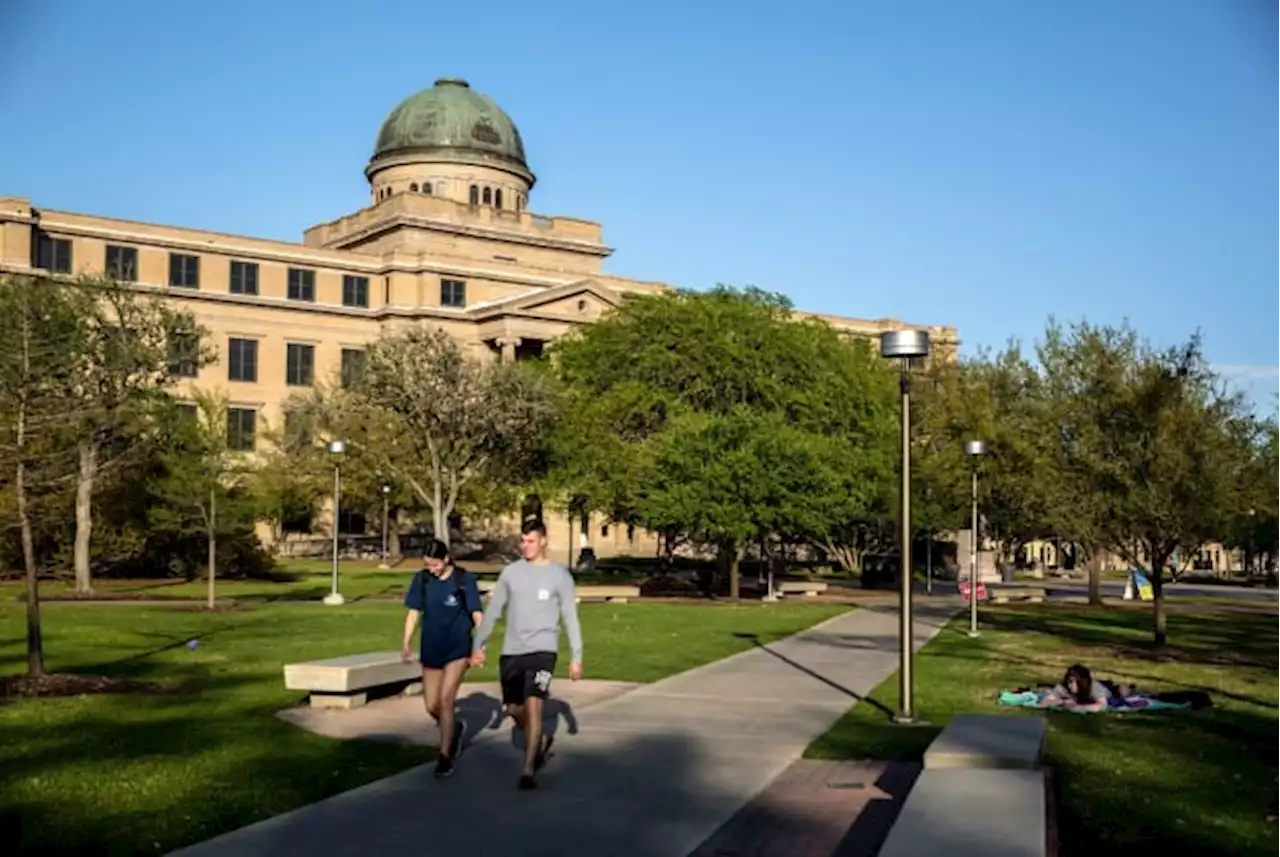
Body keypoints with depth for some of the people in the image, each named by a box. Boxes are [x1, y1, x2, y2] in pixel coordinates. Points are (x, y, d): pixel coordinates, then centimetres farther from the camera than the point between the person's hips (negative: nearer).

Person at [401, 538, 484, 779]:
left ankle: (445, 757, -2)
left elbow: (476, 614, -9)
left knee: (446, 699, -11)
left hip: (458, 648, -4)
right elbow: (414, 612, 4)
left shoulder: (463, 580, -11)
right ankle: (455, 727, 39)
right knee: (432, 706, 8)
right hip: (430, 649, 4)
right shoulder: (421, 579, -2)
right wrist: (407, 644, -3)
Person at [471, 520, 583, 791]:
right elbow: (493, 611, 11)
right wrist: (478, 645, 7)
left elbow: (570, 618, 1)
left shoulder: (560, 575, -1)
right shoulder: (511, 572, 7)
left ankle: (528, 770, -12)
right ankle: (539, 743, 40)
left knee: (533, 705, -17)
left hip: (542, 650, -4)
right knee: (514, 709, 12)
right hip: (511, 651, 4)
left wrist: (576, 656, -2)